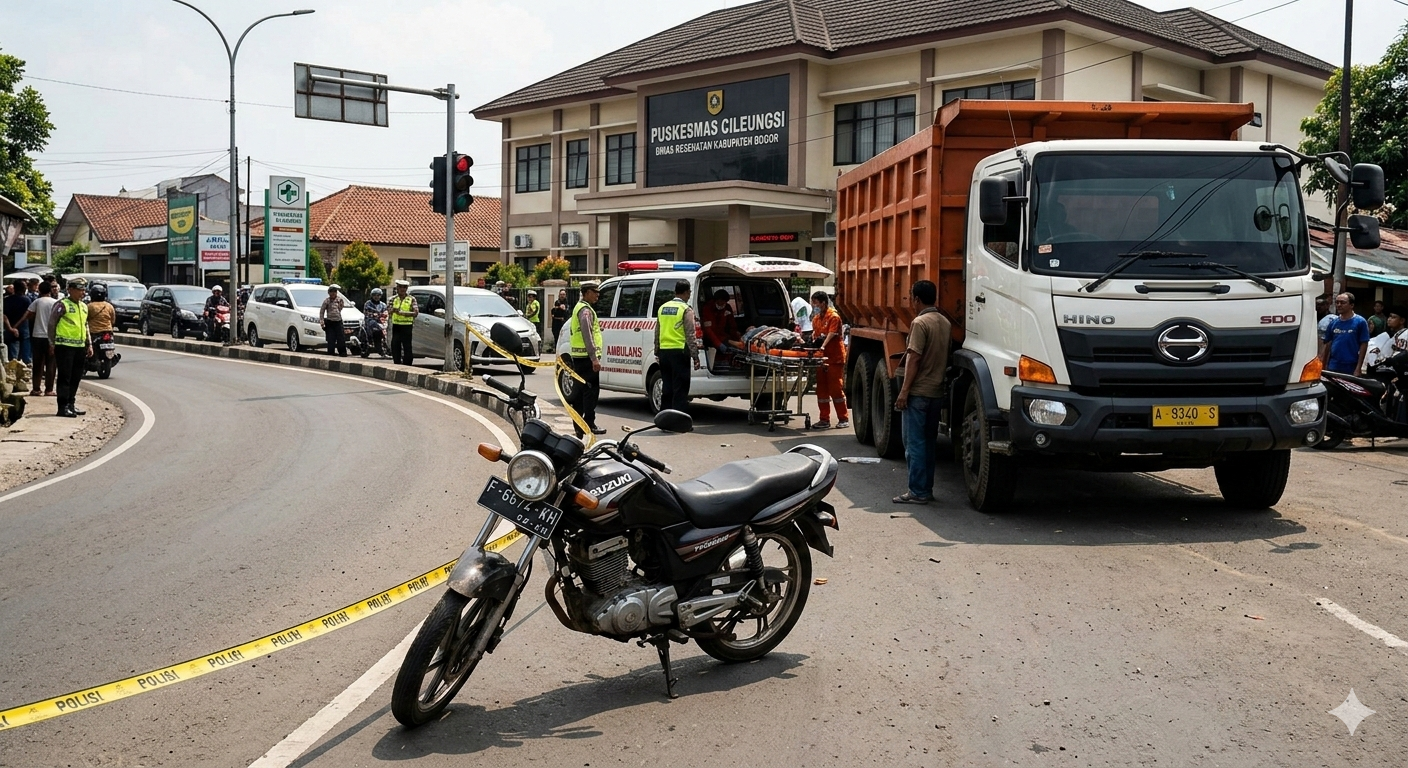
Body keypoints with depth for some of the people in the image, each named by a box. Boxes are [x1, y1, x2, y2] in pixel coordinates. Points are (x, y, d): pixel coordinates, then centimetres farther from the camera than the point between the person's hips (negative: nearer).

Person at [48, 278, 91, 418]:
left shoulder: (84, 306, 16)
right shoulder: (62, 305, -8)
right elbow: (51, 324, -7)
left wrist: (89, 344, 18)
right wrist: (53, 343, -9)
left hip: (80, 347, 7)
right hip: (65, 346, -7)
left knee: (76, 378, 11)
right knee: (64, 378, -6)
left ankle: (71, 404, 20)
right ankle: (63, 407, -4)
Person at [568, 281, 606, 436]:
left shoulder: (579, 307, 20)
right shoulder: (586, 310, -13)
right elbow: (587, 336, -21)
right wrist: (594, 358, -24)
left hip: (578, 357, 10)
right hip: (587, 357, -10)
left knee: (579, 390, 13)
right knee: (591, 390, -8)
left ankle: (578, 424, 17)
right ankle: (589, 424, -9)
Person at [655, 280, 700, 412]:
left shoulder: (663, 308, 12)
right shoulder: (686, 309, -7)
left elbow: (657, 333, 17)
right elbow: (690, 335, -13)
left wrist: (657, 352, 24)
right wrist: (695, 356, -11)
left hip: (664, 351, 6)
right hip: (679, 352, -6)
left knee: (666, 388, 13)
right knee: (680, 389, -3)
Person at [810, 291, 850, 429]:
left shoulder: (833, 316, -10)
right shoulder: (816, 318, 14)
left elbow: (831, 334, -19)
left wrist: (823, 346, -32)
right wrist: (813, 342, -3)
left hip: (835, 357, -8)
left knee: (836, 389, -4)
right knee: (822, 390, 8)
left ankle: (844, 419, 5)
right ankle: (825, 420, 14)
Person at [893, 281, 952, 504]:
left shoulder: (920, 322, -14)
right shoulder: (946, 323, 10)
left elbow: (914, 358, -18)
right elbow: (946, 357, 14)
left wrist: (904, 391, -16)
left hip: (918, 392, -8)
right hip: (937, 392, 8)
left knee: (915, 443, -4)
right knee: (929, 442, 13)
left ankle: (917, 492, -3)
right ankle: (927, 489, 18)